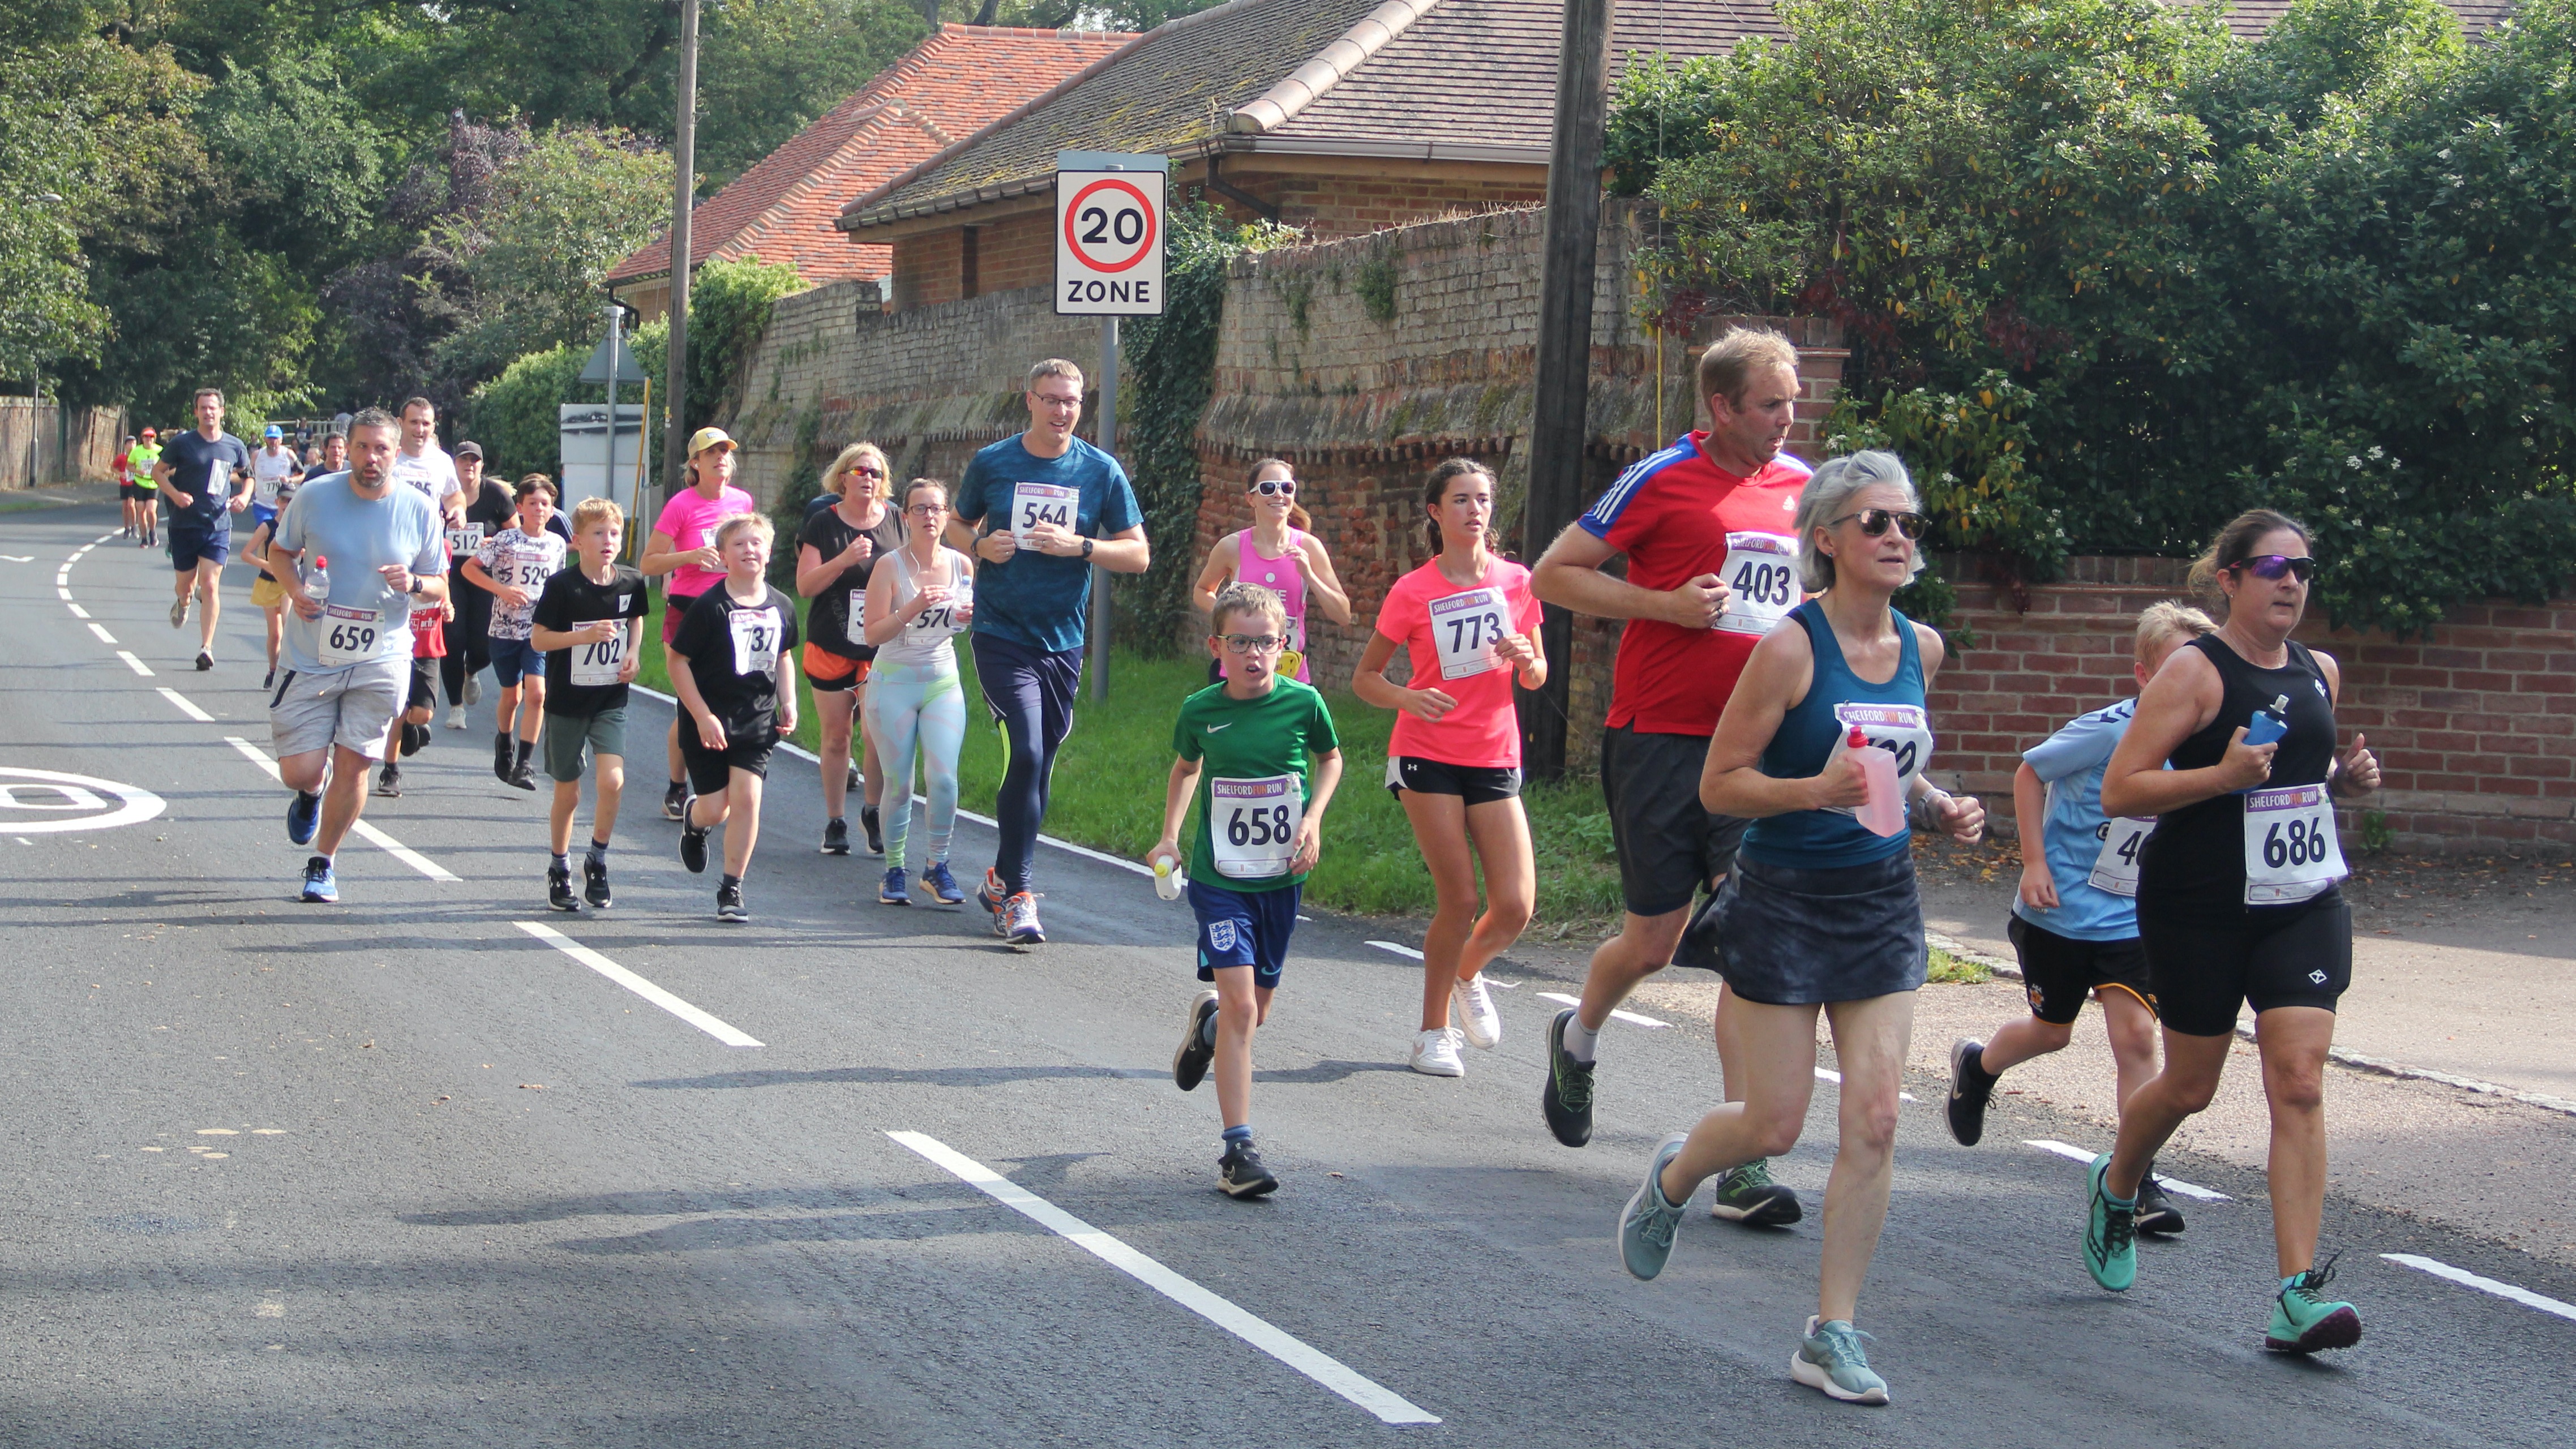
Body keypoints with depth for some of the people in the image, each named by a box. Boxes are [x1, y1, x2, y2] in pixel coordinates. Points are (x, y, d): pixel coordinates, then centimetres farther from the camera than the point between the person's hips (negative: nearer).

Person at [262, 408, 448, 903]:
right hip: (312, 656, 0)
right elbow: (280, 552, 10)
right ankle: (310, 794, 35)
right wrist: (294, 590, -10)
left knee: (353, 767, 1)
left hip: (380, 661, 0)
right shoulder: (314, 496, -5)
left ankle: (322, 863, 23)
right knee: (299, 773, -4)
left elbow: (440, 588, 5)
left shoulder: (418, 510, -3)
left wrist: (414, 583, -18)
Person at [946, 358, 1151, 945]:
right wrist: (979, 546, -7)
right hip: (1002, 636, -2)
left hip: (1063, 643, 3)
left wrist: (1078, 546, -13)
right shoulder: (991, 463, 1)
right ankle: (1017, 894, -10)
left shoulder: (1101, 471, 2)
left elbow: (1138, 555, 3)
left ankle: (1001, 879, 28)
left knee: (1039, 766, 10)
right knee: (1026, 754, -17)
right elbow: (958, 524, 16)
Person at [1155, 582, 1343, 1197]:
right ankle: (1239, 1148, -11)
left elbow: (1330, 759, 12)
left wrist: (1314, 818, -4)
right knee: (1240, 1005, -14)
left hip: (1282, 877, 2)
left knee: (1255, 1008, 13)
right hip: (1219, 877, -2)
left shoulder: (1303, 703, -7)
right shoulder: (1200, 711, -5)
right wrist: (1169, 836, 7)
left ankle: (1207, 1022, 50)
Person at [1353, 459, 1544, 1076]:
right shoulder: (1412, 592, -4)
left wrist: (1526, 659, -10)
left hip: (1495, 759, 3)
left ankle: (1467, 975, 27)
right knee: (1459, 900, -8)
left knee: (1515, 906, -7)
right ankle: (1433, 1032, 10)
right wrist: (1408, 698, -18)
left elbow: (1536, 677, 14)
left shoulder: (1517, 582, 4)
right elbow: (1365, 678, 2)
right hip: (1428, 755, -3)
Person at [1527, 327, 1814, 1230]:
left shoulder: (1802, 486, 9)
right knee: (1653, 941, 5)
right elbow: (1552, 576, -4)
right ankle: (1577, 1041, 40)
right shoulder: (1661, 480, -6)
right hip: (1659, 740, -3)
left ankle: (1741, 1163, -7)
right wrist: (1664, 604, -13)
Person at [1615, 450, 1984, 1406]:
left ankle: (1832, 1334, 6)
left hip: (1883, 900, 5)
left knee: (1874, 1123, -3)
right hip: (1785, 900, -5)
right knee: (1774, 1126, 1)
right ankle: (1672, 1180, 36)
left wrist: (1937, 807, 2)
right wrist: (1817, 790, -27)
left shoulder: (1921, 648, 5)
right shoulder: (1791, 648, -15)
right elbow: (1719, 783, -12)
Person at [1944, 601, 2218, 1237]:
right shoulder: (2109, 731, -21)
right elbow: (2030, 772, -9)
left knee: (2136, 1035, -11)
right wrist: (2035, 862, -13)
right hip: (2060, 911, -3)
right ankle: (1975, 1064, 48)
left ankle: (2140, 1180, -4)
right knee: (2052, 1031, 15)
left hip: (2132, 919, 3)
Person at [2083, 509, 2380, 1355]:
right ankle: (2116, 1189, 43)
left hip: (2305, 906, 4)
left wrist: (2349, 779, 4)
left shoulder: (2321, 673, 10)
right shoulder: (2196, 672, -9)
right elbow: (2119, 789, -14)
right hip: (2201, 910, -4)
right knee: (2190, 1086, 9)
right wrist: (2222, 776, -25)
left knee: (2299, 1083, -9)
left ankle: (2298, 1293, -12)